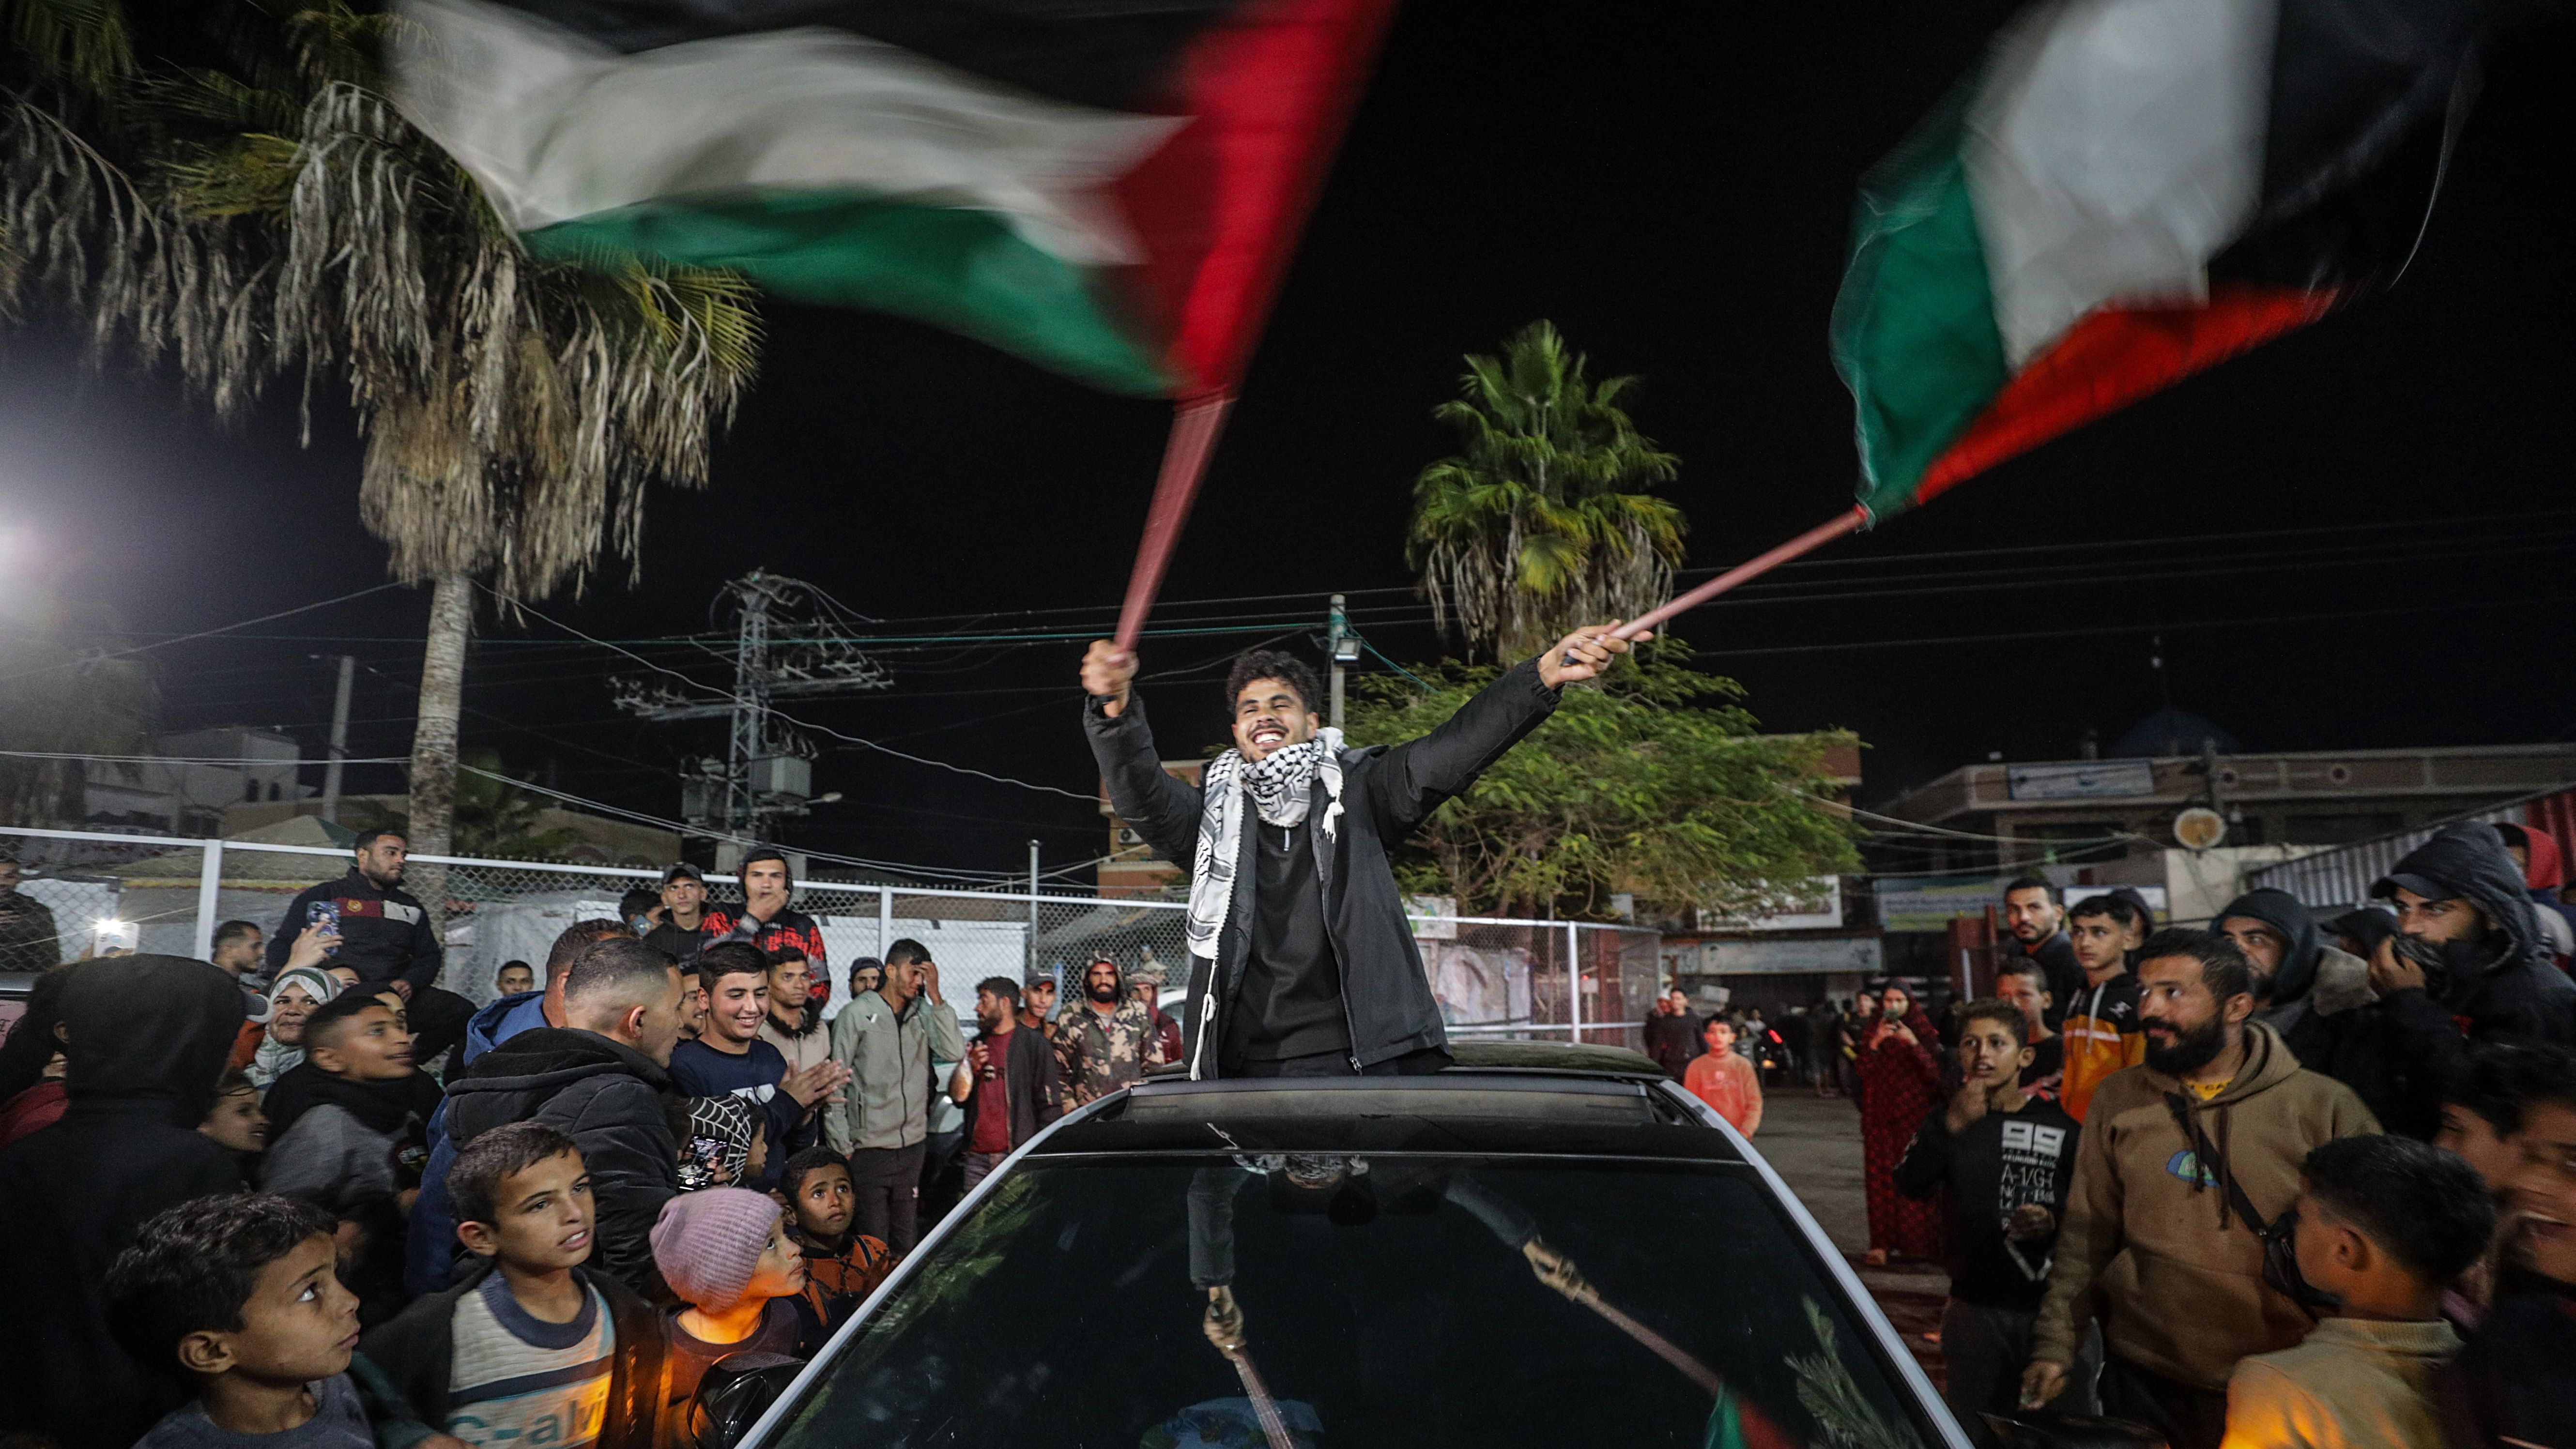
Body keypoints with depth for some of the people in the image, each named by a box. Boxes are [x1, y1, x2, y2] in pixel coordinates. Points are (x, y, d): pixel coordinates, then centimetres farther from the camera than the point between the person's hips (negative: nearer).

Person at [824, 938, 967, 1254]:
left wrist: (935, 996, -10)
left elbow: (955, 1052, -8)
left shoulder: (924, 1014, 7)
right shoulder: (856, 1014, -4)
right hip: (868, 1152, -4)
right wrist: (842, 1148, -8)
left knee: (907, 1243, 11)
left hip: (912, 1147, 4)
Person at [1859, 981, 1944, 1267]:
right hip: (1882, 1117, 2)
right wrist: (1875, 1043, -15)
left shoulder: (1924, 1034, 4)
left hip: (1916, 1117, -1)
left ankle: (1919, 1241, 5)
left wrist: (1913, 1044, -18)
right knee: (1882, 1179, -3)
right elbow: (1864, 1072, -1)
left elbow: (1936, 1072, -8)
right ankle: (1882, 1243, -3)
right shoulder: (1873, 1033, 10)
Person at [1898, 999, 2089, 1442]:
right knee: (1971, 1430, 14)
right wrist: (1950, 1128, -27)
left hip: (2051, 1304, -1)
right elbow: (1910, 1185, -14)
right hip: (1974, 1306, 2)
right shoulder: (1947, 1119, 3)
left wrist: (2055, 1222, -17)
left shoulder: (2061, 1127, -2)